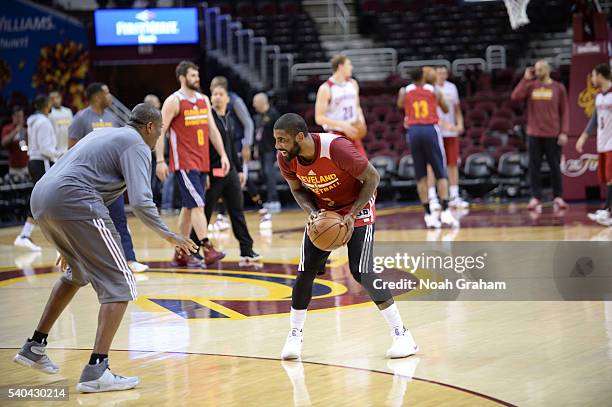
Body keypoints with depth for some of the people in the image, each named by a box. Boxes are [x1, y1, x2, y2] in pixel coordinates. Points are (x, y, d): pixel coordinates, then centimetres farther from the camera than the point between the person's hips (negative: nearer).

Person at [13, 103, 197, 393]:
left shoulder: (103, 134, 29)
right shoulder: (137, 146, 2)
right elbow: (140, 201, -11)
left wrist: (68, 245, 40)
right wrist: (168, 235, 3)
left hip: (41, 198, 9)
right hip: (73, 203, -9)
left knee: (77, 273, 32)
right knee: (119, 286, -4)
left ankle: (34, 347, 36)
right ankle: (95, 372, -15)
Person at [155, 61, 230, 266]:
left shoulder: (204, 100, 13)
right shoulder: (174, 101, -8)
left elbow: (212, 129, 15)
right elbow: (160, 131, -10)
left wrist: (223, 154, 6)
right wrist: (160, 161, -17)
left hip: (202, 162, 7)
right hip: (184, 163, -7)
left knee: (189, 207, 11)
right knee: (198, 204, -16)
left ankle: (181, 252, 17)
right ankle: (207, 249, -22)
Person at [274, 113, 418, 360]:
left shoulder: (337, 148, -34)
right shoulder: (285, 158, -18)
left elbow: (372, 178, -21)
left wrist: (352, 215, -26)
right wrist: (311, 212, -17)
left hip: (357, 208, -5)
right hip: (321, 212, 5)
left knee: (361, 272, -15)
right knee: (305, 272, -4)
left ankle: (401, 333, -5)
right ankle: (295, 335, 13)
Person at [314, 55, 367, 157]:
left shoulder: (353, 84, 8)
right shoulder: (326, 89, -12)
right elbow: (319, 118, -15)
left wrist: (360, 119, -1)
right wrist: (342, 125, -25)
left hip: (353, 134, 6)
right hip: (336, 136, -6)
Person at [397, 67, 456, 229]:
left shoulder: (404, 91, 8)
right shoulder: (433, 90, 7)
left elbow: (400, 105, 30)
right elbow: (446, 110, 22)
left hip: (414, 131, 1)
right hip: (431, 130, -1)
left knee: (421, 176, 6)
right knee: (440, 174, 3)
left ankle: (429, 215, 0)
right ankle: (445, 211, -10)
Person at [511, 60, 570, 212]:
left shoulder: (558, 88, 4)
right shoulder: (531, 86, 7)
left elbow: (564, 112, 3)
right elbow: (515, 96, -8)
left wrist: (564, 132, -5)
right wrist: (526, 79, -9)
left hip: (553, 135, -1)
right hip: (534, 134, 2)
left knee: (555, 167, 3)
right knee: (534, 167, 0)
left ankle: (558, 198, 12)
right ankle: (536, 198, 4)